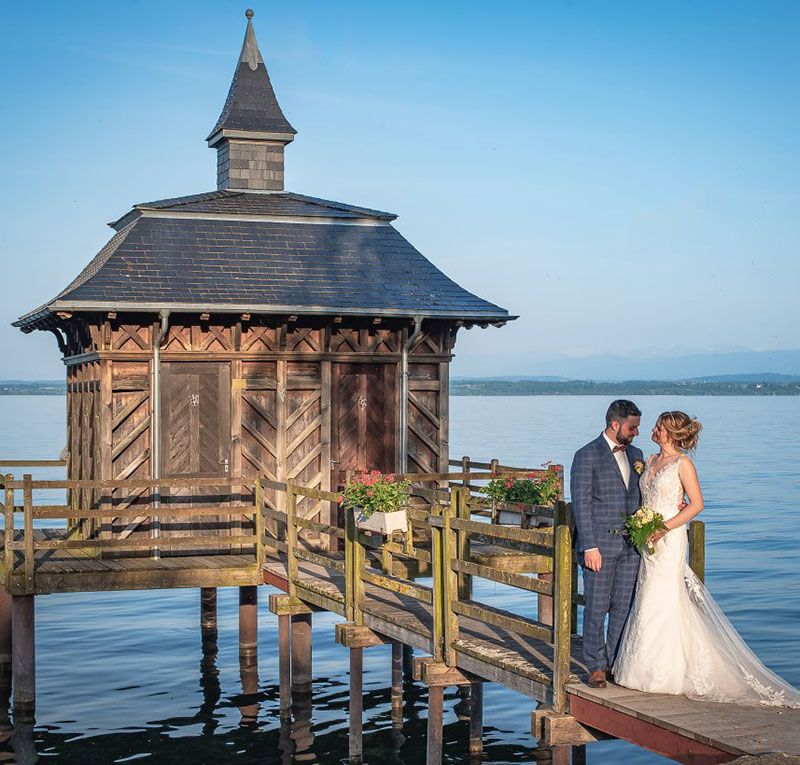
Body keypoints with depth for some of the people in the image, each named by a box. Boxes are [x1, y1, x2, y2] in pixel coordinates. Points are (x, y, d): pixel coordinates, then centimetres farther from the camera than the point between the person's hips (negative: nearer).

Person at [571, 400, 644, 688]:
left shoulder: (635, 454, 13)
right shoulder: (587, 456, -8)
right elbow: (581, 504, -11)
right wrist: (589, 547, -15)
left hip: (629, 545, 6)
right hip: (599, 545, -6)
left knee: (623, 606, 8)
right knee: (596, 608, 1)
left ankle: (616, 663, 18)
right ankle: (596, 667, 11)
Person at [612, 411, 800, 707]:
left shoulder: (682, 463, -10)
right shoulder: (652, 460, 12)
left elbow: (696, 504, -14)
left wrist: (663, 528, -18)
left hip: (669, 540, -8)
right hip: (649, 540, 8)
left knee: (662, 601, -5)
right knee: (648, 601, 9)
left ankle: (665, 674, 4)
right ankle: (650, 669, 18)